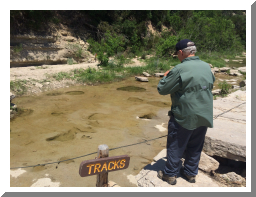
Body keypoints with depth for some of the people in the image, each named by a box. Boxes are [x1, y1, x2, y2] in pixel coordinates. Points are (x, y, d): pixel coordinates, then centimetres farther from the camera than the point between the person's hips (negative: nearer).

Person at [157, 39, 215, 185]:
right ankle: (191, 173, 32)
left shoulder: (179, 69, -19)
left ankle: (170, 174, 22)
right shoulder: (207, 67, 3)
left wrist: (166, 77, 4)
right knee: (195, 146, 19)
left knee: (175, 146, 9)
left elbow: (162, 89, -13)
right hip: (204, 116, 6)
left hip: (184, 116, -6)